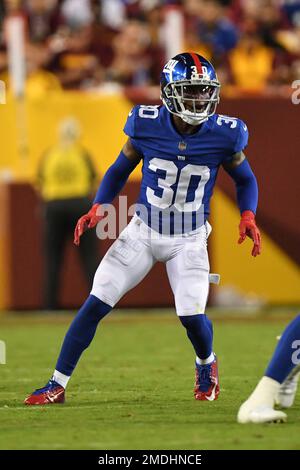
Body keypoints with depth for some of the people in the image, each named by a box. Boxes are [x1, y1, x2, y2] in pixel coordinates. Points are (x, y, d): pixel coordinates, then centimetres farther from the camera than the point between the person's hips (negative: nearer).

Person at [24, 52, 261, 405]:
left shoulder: (223, 135, -15)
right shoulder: (146, 126, -15)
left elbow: (245, 179, 4)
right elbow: (119, 171, 2)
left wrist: (248, 217, -14)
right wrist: (97, 208, -12)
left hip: (189, 240, -1)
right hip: (144, 231, 1)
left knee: (192, 316, -14)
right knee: (96, 304, -8)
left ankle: (206, 364, 24)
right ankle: (57, 384, 2)